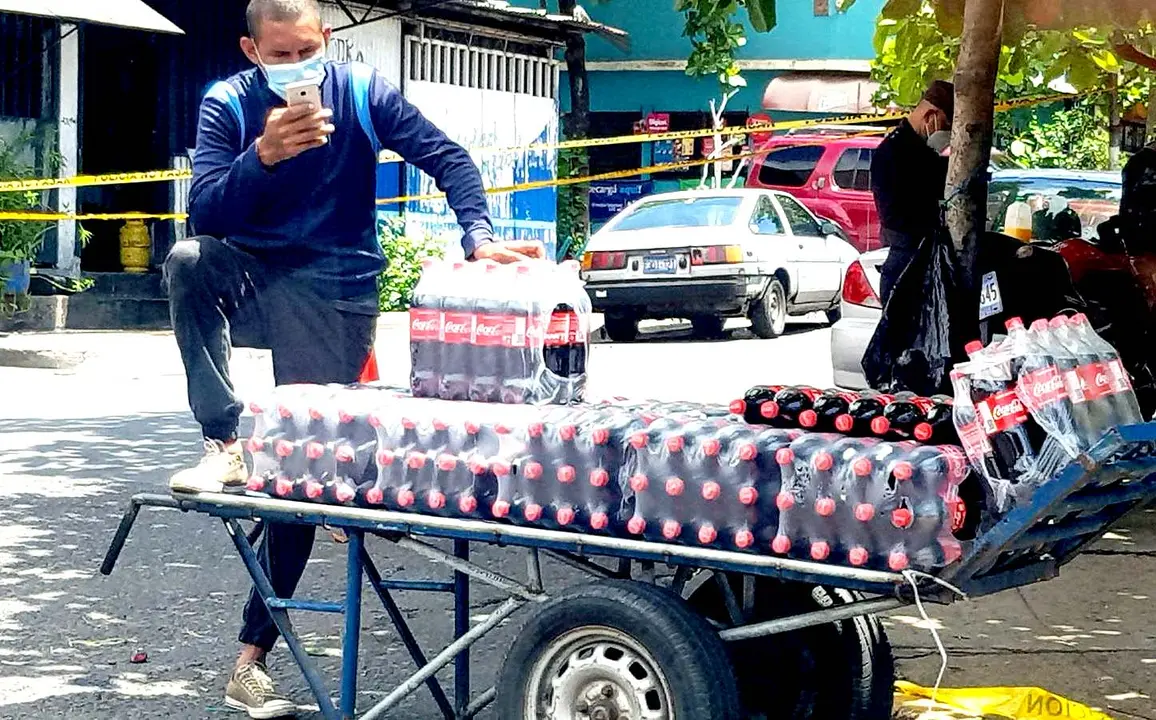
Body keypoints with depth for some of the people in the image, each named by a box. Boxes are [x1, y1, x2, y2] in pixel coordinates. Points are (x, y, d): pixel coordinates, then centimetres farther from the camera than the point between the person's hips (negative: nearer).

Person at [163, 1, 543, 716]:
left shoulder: (363, 92, -6)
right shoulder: (229, 104, -6)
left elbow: (448, 159, -5)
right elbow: (204, 213, -17)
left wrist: (481, 238, -21)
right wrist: (264, 156, -34)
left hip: (334, 294, -1)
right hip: (253, 276, 1)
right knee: (189, 260, -32)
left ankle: (254, 656, 1)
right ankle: (224, 447, -26)